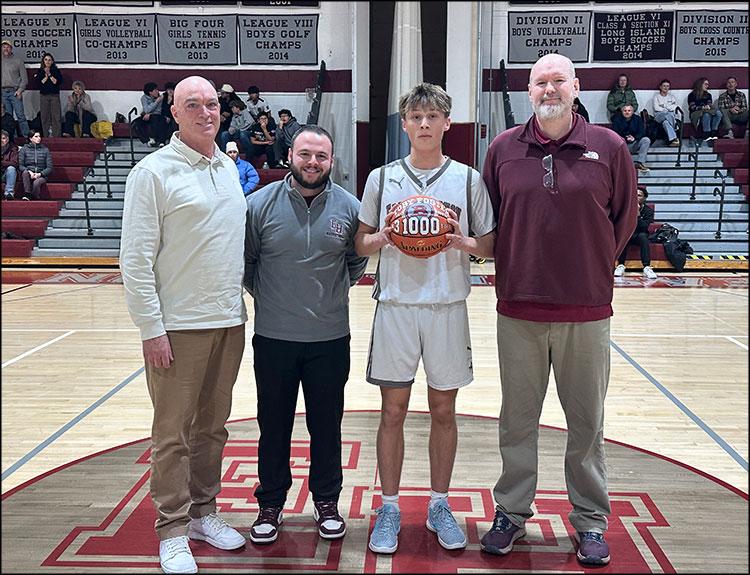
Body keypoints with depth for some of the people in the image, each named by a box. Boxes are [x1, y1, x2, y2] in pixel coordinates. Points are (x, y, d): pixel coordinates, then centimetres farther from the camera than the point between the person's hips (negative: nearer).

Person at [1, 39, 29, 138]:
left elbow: (24, 77, 2)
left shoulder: (18, 60, 4)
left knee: (20, 115, -8)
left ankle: (26, 135, -5)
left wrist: (20, 90, -8)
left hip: (15, 92, -3)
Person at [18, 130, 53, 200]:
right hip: (28, 174, 1)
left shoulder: (45, 150, 10)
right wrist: (29, 172, -17)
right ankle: (27, 194, -37)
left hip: (41, 175, -1)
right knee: (25, 172, -36)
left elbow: (49, 167, 5)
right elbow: (20, 165, 3)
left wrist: (40, 174, -13)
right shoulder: (24, 149, 9)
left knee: (36, 183, -36)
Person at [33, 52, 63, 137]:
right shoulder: (39, 71, 8)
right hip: (43, 96, 1)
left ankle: (56, 136, -5)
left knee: (56, 116, -7)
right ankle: (46, 136, 7)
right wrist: (46, 77, -8)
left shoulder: (56, 71, 5)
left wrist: (49, 75, -10)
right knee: (45, 117, 2)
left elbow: (58, 82, -7)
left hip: (55, 96, -1)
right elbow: (38, 83, -2)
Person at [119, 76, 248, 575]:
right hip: (178, 326, -6)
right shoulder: (154, 172, -8)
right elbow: (135, 258, -11)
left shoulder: (230, 168, 11)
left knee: (213, 427, 15)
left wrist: (241, 301, 14)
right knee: (173, 433, 4)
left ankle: (204, 512, 30)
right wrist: (151, 329, -14)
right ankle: (173, 531, 18)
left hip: (230, 321, 6)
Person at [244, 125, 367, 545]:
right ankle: (271, 504, 29)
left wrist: (335, 292, 7)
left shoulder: (349, 207, -1)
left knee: (327, 425, 12)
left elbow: (359, 261, 13)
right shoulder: (261, 203, -4)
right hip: (273, 338, 0)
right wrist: (265, 296, 6)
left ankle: (327, 502, 29)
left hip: (331, 338, 1)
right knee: (274, 425, 12)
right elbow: (244, 260, 6)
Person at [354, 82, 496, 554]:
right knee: (393, 410, 6)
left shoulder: (468, 178, 5)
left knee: (444, 410, 9)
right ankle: (390, 507, 20)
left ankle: (439, 505, 26)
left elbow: (491, 245, 6)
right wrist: (382, 238, -12)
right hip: (396, 304, 0)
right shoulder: (382, 178, 6)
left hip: (447, 307, 0)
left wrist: (463, 242, -14)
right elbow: (361, 243, 9)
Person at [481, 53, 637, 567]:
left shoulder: (608, 147, 0)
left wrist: (595, 267, 7)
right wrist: (511, 269, 7)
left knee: (587, 421, 10)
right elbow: (487, 220, 12)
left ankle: (591, 520, 26)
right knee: (518, 420, 11)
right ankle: (512, 513, 27)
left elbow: (625, 216, 9)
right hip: (518, 311, 1)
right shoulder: (503, 149, 4)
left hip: (586, 312, -1)